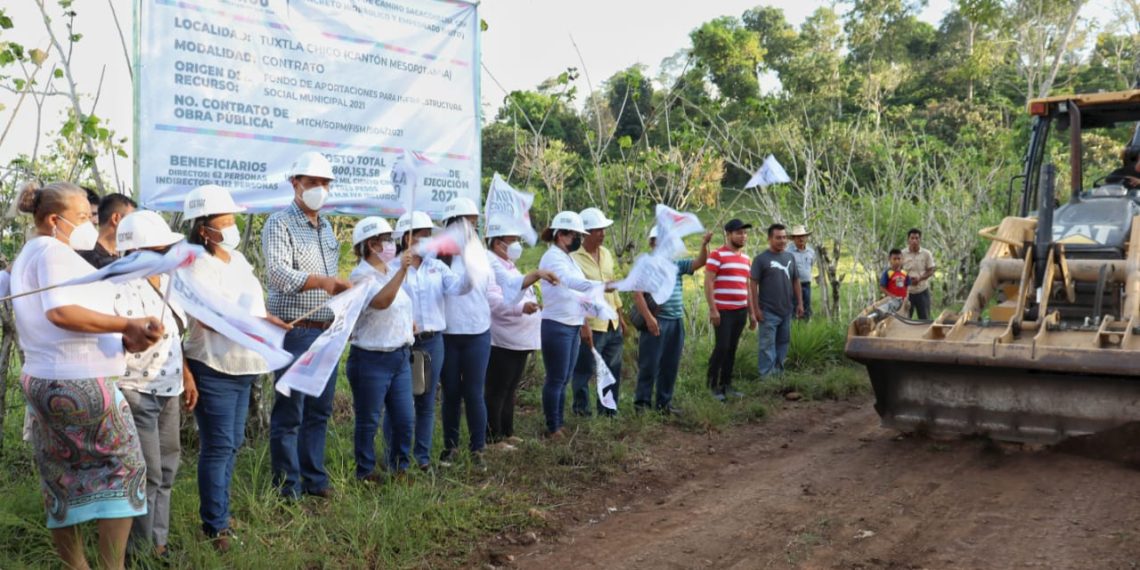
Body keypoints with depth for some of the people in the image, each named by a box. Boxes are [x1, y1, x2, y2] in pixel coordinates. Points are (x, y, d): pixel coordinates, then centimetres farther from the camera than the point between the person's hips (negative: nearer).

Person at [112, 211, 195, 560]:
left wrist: (186, 377, 18)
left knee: (166, 470, 15)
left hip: (168, 391, 8)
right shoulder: (122, 289, -20)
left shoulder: (164, 280, 7)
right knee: (147, 476, 0)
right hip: (137, 394, -8)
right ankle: (140, 553, 15)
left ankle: (159, 543, 29)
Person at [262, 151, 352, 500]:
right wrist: (321, 281, -36)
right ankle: (288, 485, 8)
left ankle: (314, 478, 22)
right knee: (289, 413, -1)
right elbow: (278, 273, -23)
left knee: (319, 410, 12)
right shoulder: (279, 224, -7)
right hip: (295, 331, -7)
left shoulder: (326, 228, 17)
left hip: (327, 331, 7)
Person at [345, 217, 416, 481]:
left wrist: (408, 326, 15)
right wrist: (402, 271, -36)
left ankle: (399, 467, 23)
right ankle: (365, 472, 16)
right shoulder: (361, 276, -12)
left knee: (405, 419, 9)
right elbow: (381, 301, -32)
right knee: (369, 422, 3)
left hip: (400, 357, 8)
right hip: (371, 359, -7)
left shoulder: (391, 272, 13)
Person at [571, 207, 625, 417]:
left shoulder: (606, 253, 10)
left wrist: (620, 316, 19)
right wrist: (583, 325, -23)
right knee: (584, 372, 1)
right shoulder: (574, 258, -14)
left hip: (612, 324, 8)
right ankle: (581, 413, 13)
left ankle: (608, 412, 26)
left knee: (613, 371, 14)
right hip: (591, 326, -7)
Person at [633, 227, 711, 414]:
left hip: (676, 322, 6)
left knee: (670, 365, 11)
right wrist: (649, 318, -19)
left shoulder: (678, 264, 12)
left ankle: (664, 402, 20)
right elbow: (637, 294, -12)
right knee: (650, 364, -2)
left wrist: (704, 245, -13)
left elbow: (700, 262, 5)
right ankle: (642, 402, 7)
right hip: (656, 321, -6)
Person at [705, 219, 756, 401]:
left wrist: (751, 313, 17)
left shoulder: (746, 258, 16)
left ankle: (726, 385, 15)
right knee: (722, 347, -9)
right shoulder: (717, 255, -6)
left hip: (741, 311, 6)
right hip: (723, 311, -6)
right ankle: (712, 386, 3)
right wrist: (713, 309, -17)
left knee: (732, 349, 8)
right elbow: (708, 283, -11)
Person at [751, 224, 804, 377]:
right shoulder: (761, 259, -8)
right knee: (768, 345, -3)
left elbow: (796, 282, 15)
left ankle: (778, 372, 25)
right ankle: (767, 376, 1)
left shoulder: (790, 257, 10)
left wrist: (800, 303, 9)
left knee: (783, 343, 13)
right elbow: (754, 284, -9)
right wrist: (756, 309, -13)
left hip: (787, 310, 6)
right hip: (768, 312, -6)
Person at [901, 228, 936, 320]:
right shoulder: (903, 254, -3)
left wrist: (919, 278, -17)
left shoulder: (926, 254, -1)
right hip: (907, 291, 0)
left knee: (925, 319, 7)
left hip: (922, 291, 0)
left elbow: (930, 271, 1)